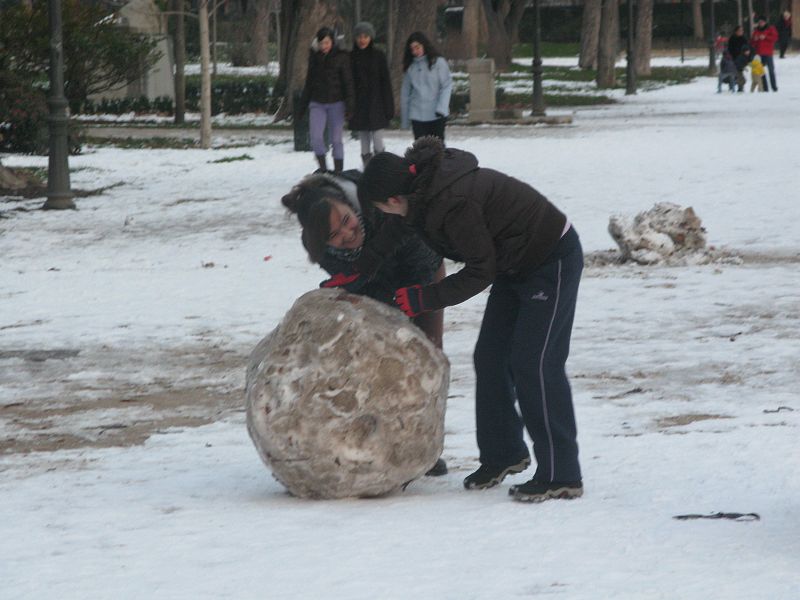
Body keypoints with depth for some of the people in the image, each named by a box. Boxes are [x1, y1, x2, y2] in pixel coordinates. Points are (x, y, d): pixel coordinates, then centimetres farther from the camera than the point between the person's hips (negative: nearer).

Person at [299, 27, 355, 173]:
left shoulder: (341, 57, -3)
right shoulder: (314, 56, 8)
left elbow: (347, 82, -4)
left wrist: (349, 104, -12)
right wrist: (304, 102, 15)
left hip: (336, 102, -3)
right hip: (317, 103, 3)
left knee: (336, 139, 0)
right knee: (316, 137, -11)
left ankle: (338, 171, 10)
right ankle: (323, 169, 1)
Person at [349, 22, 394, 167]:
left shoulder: (378, 56, 0)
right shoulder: (352, 57, 6)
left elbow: (385, 82, 0)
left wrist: (388, 107, -5)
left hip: (375, 105, -3)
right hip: (358, 105, 3)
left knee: (378, 143, -9)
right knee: (364, 144, 6)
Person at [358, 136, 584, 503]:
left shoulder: (452, 203, -32)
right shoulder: (428, 187, -5)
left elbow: (480, 271, -23)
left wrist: (424, 299, -20)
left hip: (553, 262, -9)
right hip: (517, 264, 10)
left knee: (533, 364, -11)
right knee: (490, 358, 10)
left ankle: (561, 477, -7)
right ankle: (503, 454, 24)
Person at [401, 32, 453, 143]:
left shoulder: (438, 62, -1)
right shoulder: (410, 67, 9)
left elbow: (447, 85, -5)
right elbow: (405, 93, 11)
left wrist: (441, 108, -18)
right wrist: (404, 119, 10)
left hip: (436, 115, -3)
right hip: (417, 116, 3)